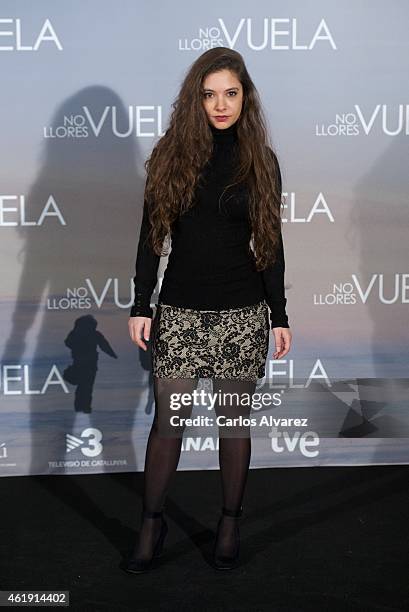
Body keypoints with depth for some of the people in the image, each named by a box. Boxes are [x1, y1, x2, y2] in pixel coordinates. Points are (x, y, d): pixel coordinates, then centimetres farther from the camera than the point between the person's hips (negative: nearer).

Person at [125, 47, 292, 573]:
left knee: (234, 419, 8)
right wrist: (140, 306, -2)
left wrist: (280, 316, 2)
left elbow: (270, 242, 4)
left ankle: (230, 523, 24)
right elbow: (151, 235, 3)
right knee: (168, 418, 2)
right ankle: (151, 522, 19)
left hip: (243, 312, 0)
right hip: (180, 311, 0)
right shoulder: (170, 154, 2)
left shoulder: (260, 160, 3)